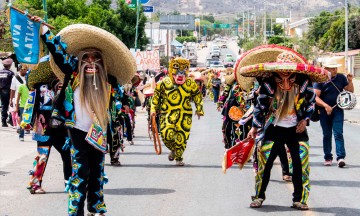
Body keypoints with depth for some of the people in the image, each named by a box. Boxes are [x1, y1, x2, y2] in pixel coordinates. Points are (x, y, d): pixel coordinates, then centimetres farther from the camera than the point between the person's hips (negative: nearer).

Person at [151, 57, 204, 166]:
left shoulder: (190, 83, 4)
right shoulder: (164, 82, 2)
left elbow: (197, 96, 16)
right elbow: (156, 96, 12)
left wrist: (199, 109, 12)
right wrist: (153, 109, 9)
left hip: (185, 115, 1)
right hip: (168, 114, -1)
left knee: (182, 137, -1)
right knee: (167, 135, -14)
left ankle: (179, 158, 18)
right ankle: (173, 150, 17)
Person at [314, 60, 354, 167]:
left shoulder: (341, 78, 5)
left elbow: (350, 91, 12)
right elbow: (316, 97, -11)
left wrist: (350, 81, -6)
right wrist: (325, 106, -23)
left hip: (338, 110, 1)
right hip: (324, 112, -1)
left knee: (338, 133, -10)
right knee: (326, 135, 9)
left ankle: (340, 157, -15)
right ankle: (328, 158, 19)